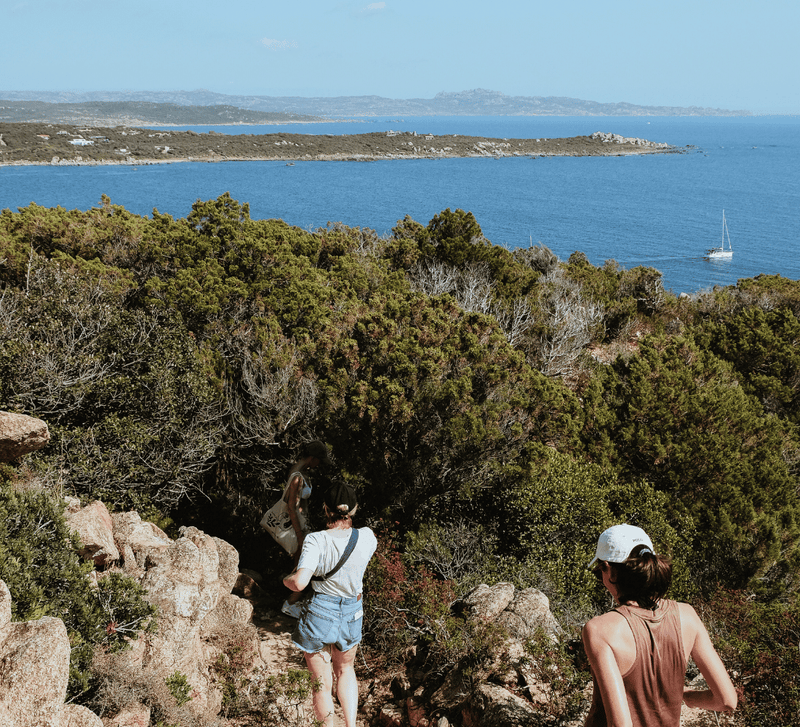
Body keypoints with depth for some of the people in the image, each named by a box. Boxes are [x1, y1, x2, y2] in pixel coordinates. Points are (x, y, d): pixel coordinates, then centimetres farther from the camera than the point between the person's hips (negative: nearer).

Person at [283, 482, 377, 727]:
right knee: (345, 670, 30)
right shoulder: (366, 537, -11)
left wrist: (286, 579, -7)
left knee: (322, 684, 15)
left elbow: (299, 583, -29)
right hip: (352, 615, 4)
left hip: (319, 615, -4)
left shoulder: (317, 540, -22)